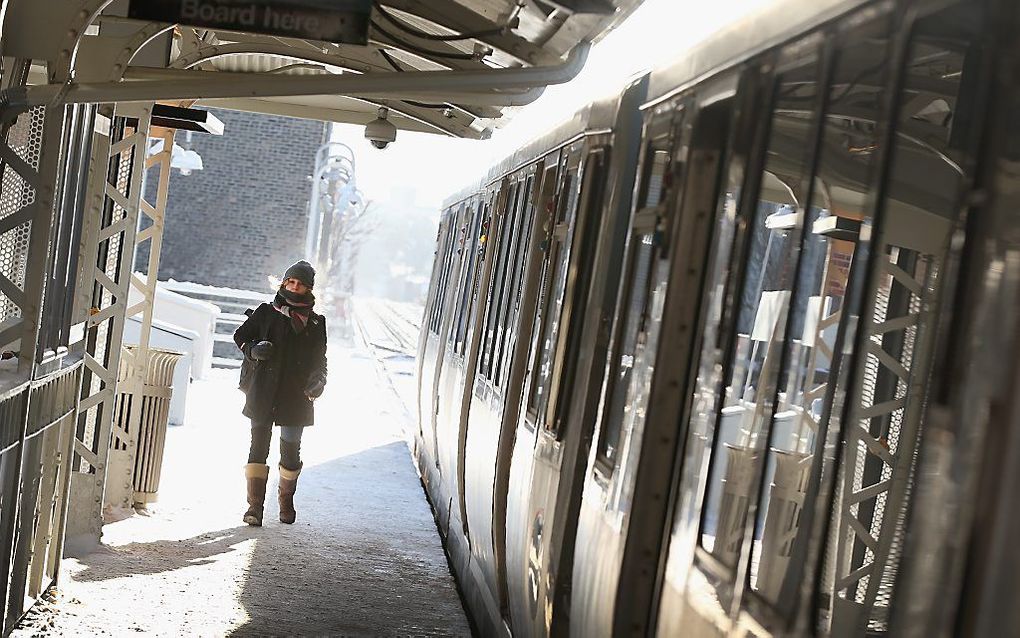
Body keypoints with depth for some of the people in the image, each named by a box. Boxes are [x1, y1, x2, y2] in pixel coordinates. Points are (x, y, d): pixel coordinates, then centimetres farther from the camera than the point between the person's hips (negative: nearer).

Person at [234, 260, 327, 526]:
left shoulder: (316, 323, 11)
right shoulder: (266, 313, 8)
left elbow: (319, 360, 15)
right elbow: (241, 335, 14)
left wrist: (318, 381, -4)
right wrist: (253, 349, -7)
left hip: (296, 396, 1)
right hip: (263, 393, -1)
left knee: (291, 451, 5)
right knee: (258, 446, -4)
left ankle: (286, 503, 25)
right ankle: (255, 505, -1)